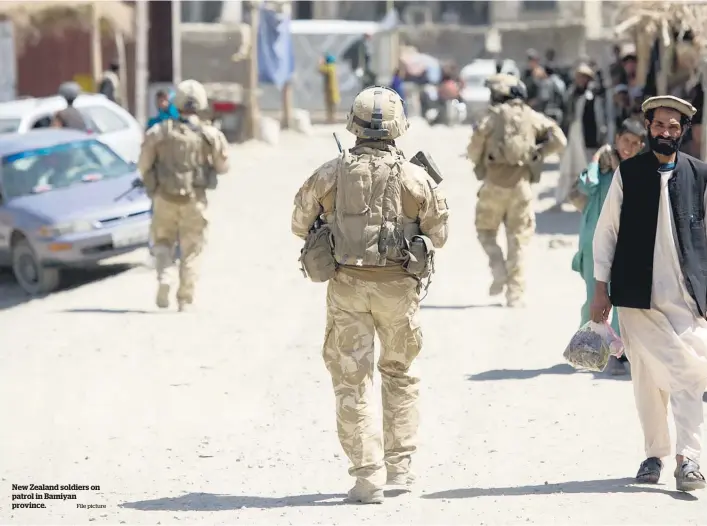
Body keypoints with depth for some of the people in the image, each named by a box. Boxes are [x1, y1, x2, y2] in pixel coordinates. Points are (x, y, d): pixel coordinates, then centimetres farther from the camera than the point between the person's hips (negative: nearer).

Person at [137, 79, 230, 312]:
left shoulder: (159, 132, -5)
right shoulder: (210, 135, -7)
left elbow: (143, 165, 1)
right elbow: (222, 167, 3)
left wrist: (151, 183, 21)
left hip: (165, 197, 0)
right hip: (194, 199, 0)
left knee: (163, 241, 19)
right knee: (190, 249, 9)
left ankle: (164, 276, -7)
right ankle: (185, 299, 7)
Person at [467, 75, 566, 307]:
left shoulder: (492, 116, -3)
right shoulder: (532, 117, 4)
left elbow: (474, 150, -5)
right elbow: (558, 140, -2)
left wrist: (479, 162, 17)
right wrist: (537, 154, 8)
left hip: (494, 184, -2)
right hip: (521, 184, 2)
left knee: (486, 230, 17)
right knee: (518, 239, 8)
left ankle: (498, 267, -7)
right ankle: (515, 293, 5)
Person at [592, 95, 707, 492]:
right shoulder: (628, 174, 3)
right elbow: (606, 231, 6)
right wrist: (601, 289, 2)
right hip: (638, 295, 0)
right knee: (647, 377, 5)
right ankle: (655, 454, 16)